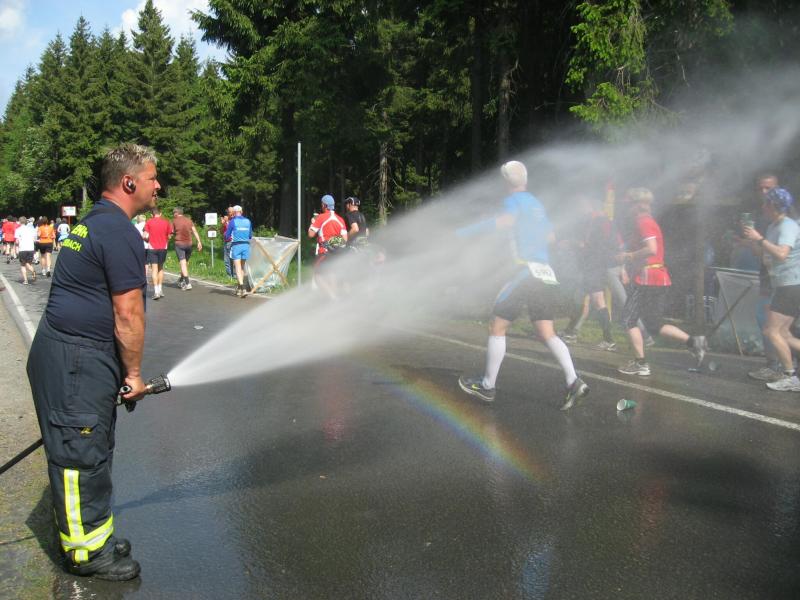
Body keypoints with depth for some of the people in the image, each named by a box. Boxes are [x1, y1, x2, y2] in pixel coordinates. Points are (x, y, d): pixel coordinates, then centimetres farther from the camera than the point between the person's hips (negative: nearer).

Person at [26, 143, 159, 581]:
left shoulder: (94, 222, 16)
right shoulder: (120, 232, -17)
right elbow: (127, 315, -18)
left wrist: (121, 371, 21)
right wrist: (133, 374, -6)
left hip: (70, 355, 10)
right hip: (77, 362, -10)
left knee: (90, 450, 18)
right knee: (81, 454, 1)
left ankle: (92, 533, 31)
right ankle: (86, 551, 14)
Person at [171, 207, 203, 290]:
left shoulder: (174, 221, -2)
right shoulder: (188, 220, 8)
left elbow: (172, 232, 1)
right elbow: (194, 231, 2)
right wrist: (199, 242, 1)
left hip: (179, 243, -4)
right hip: (189, 243, 4)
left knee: (183, 263, -7)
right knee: (186, 262, 17)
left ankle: (187, 283, -17)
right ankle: (181, 280, 32)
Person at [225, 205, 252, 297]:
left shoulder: (232, 221, -5)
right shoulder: (248, 221, 7)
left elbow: (227, 236, 0)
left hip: (236, 245, -4)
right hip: (246, 245, 4)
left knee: (238, 268, -6)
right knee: (242, 267, 15)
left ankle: (242, 288, -20)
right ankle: (239, 288, 23)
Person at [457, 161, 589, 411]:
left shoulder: (514, 199, 0)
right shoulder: (537, 203, 22)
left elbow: (507, 220, -22)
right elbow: (550, 236, 30)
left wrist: (468, 230, -21)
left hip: (526, 269, -7)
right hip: (547, 274, 7)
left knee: (497, 326, 2)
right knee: (547, 333, 5)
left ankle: (487, 385, 8)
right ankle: (573, 381, -10)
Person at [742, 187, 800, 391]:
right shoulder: (773, 227, 15)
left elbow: (781, 254, -30)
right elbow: (766, 256, 20)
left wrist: (759, 239, -24)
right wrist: (752, 240, 9)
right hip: (783, 286, 10)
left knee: (772, 331, -9)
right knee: (782, 334, 10)